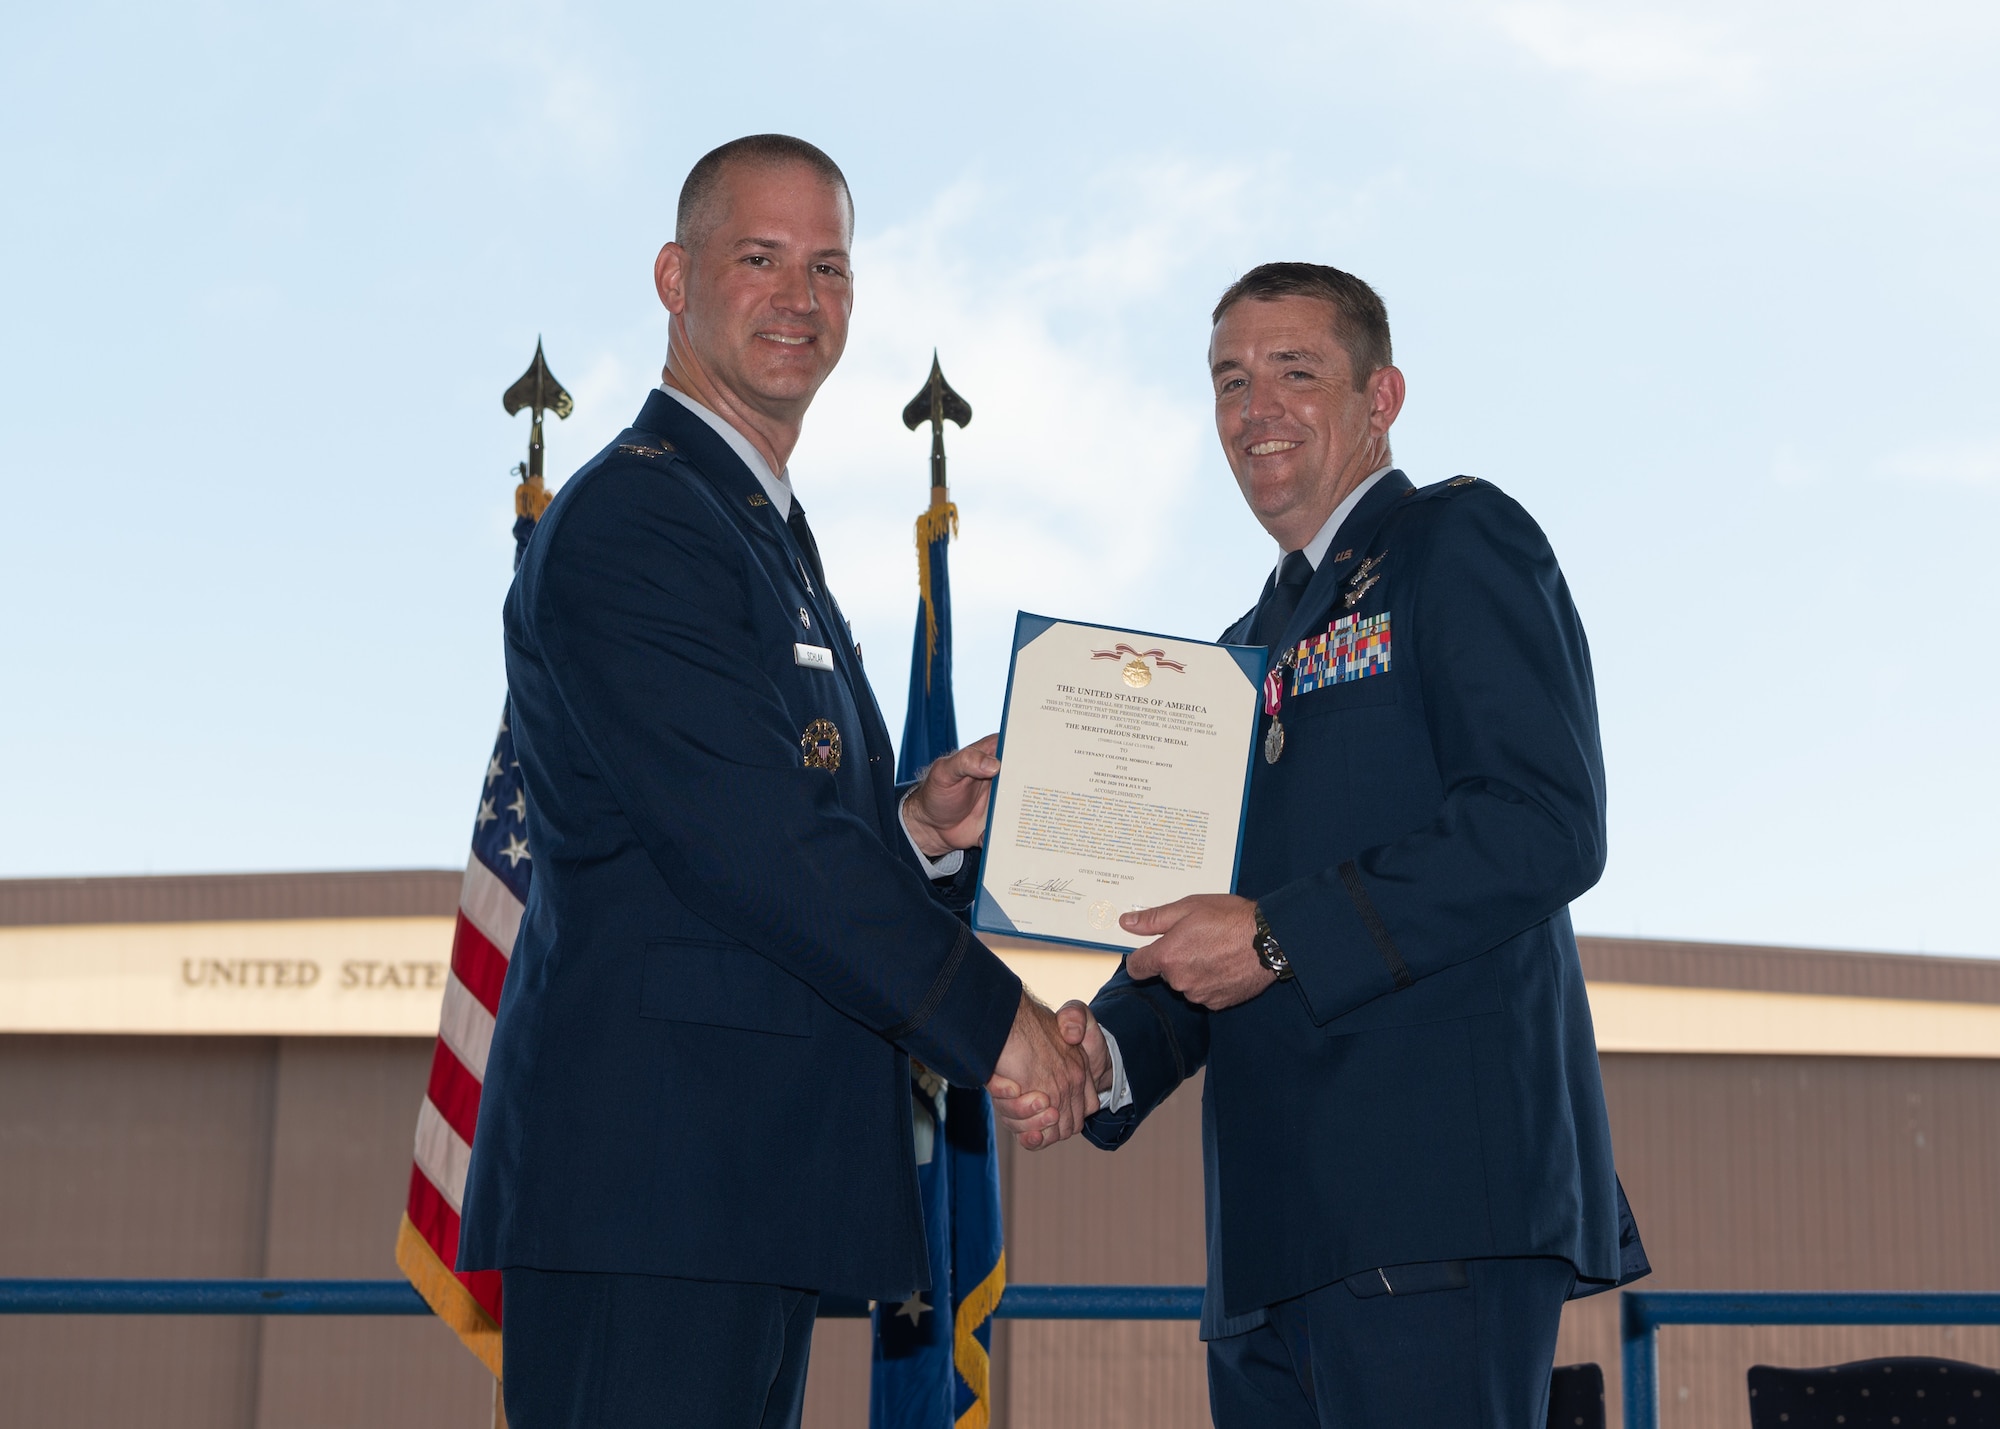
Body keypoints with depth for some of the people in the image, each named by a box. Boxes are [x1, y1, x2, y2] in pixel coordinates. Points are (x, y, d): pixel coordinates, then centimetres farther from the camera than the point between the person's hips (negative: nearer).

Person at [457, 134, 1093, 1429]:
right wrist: (991, 1017, -11)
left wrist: (921, 829, 4)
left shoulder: (770, 541, 24)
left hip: (756, 1179, 10)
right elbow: (746, 840, -17)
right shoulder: (628, 519, -9)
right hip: (651, 1176, -10)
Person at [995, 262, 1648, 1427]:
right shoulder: (1250, 650, 26)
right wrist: (1104, 1049, 2)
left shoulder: (1459, 544, 1)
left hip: (1437, 1197, -8)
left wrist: (1280, 937, -14)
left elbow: (1548, 826, -13)